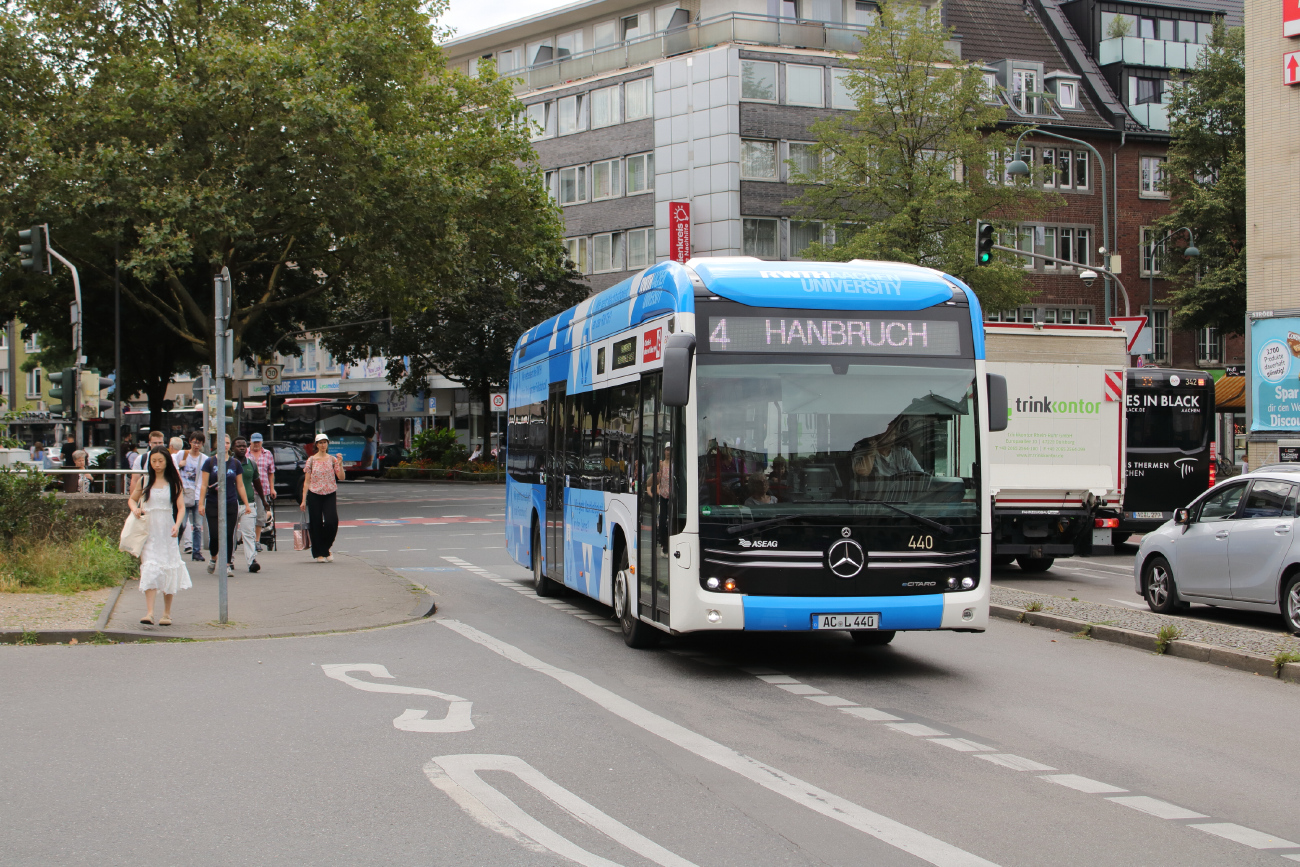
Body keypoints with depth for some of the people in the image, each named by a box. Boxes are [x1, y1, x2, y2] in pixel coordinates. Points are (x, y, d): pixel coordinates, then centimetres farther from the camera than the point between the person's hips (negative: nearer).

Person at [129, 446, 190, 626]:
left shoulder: (173, 483, 4)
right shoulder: (145, 481, 7)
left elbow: (181, 507, -1)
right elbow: (132, 499, 19)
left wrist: (177, 525, -17)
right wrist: (135, 509, -3)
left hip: (166, 530, 0)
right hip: (148, 530, 0)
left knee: (168, 569, 2)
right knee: (150, 569, -11)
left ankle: (167, 614, 11)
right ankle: (149, 613, -19)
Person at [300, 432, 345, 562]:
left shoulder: (332, 459, 5)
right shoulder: (311, 460, 4)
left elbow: (342, 477, -1)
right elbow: (307, 481, 4)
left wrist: (340, 464, -16)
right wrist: (304, 500, 0)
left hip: (330, 494, 0)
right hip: (314, 495, 0)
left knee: (332, 522, -13)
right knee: (316, 525, 0)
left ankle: (326, 548, 10)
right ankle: (319, 553, 11)